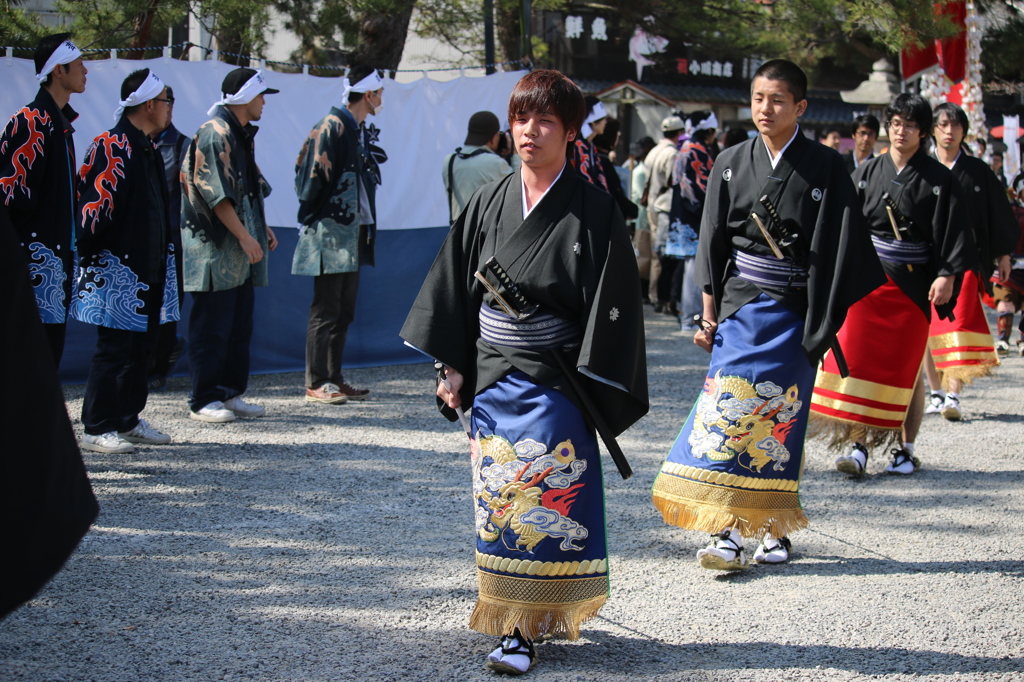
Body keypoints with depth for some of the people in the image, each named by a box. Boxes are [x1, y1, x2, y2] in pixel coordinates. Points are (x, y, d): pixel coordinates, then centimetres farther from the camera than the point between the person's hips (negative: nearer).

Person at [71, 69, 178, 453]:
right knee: (113, 347, -6)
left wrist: (163, 255, 19)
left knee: (141, 345, 12)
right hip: (117, 270, -9)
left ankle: (128, 420, 22)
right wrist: (89, 254, -18)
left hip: (148, 269, 9)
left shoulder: (148, 150, 16)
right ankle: (97, 429, 0)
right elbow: (96, 206, -17)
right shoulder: (111, 147, -13)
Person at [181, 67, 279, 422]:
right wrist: (244, 236, -20)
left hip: (239, 251, 10)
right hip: (215, 247, -10)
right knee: (211, 327, -5)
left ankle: (230, 393, 17)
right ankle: (203, 401, 1)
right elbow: (215, 193, -19)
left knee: (239, 326, 11)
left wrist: (261, 227, 14)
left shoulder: (241, 135, 18)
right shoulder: (215, 133, -13)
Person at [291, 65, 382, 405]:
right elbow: (314, 174, -16)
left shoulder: (355, 130, 17)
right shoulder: (331, 126, -12)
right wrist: (314, 215, -11)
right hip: (329, 234, -9)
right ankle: (316, 383, -1)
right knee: (325, 310, -6)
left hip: (351, 234, 9)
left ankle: (334, 379, 17)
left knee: (344, 311, 11)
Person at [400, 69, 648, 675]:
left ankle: (523, 630, 0)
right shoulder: (491, 202, 7)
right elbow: (459, 284, 11)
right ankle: (512, 614, 23)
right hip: (492, 378, 5)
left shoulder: (592, 209, -7)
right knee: (499, 500, 10)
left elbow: (611, 302, -9)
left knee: (542, 501, -5)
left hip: (553, 381, -5)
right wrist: (455, 366, 6)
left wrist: (591, 382, -13)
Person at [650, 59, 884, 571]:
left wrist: (824, 324, -9)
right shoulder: (731, 164, 5)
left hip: (794, 312, -2)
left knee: (779, 415, 4)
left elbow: (839, 248, -4)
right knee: (730, 409, -7)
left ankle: (774, 528, 16)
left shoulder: (824, 168, -3)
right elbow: (713, 241, 8)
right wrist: (709, 312, 3)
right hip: (740, 306, 2)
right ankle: (728, 530, -7)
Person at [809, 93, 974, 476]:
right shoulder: (867, 173, 7)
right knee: (858, 359, -7)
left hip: (913, 284, -2)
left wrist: (946, 276, -14)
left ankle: (905, 449, 15)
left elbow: (954, 233, -4)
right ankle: (859, 445, -4)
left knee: (906, 368, 4)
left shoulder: (939, 179, -1)